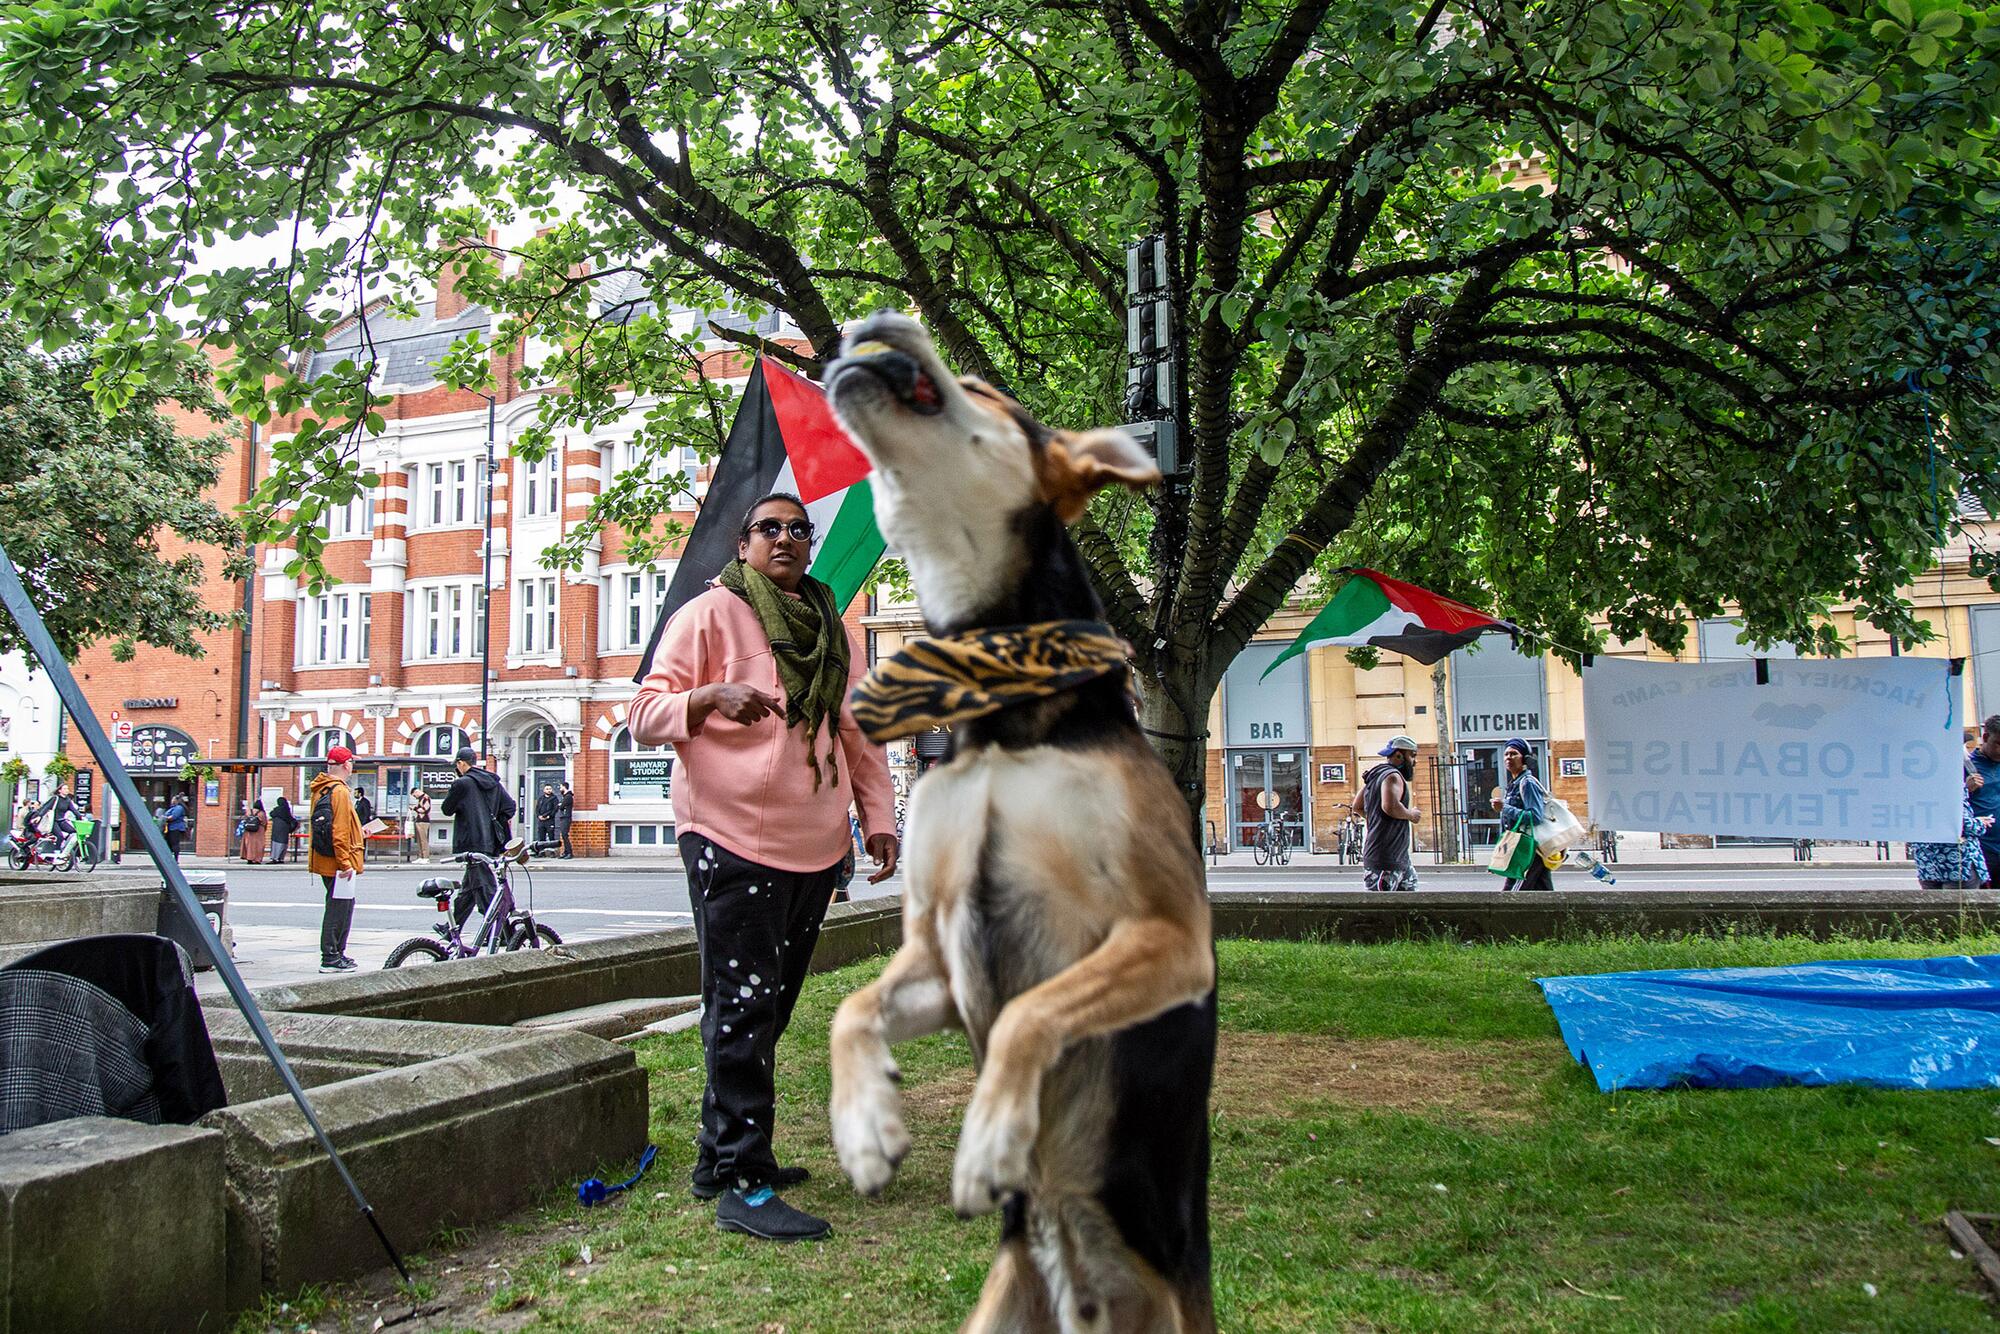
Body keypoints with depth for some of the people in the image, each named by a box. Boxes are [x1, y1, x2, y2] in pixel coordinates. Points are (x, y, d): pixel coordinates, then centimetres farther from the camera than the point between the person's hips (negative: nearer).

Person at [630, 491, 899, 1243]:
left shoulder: (832, 629, 18)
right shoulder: (709, 615, -1)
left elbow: (861, 734, 22)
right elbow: (645, 717, -6)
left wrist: (879, 818, 13)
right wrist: (712, 695, -24)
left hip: (815, 848, 7)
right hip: (732, 841, -6)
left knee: (769, 1009, 12)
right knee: (743, 1008, -8)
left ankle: (718, 1157, 25)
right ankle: (742, 1186, -2)